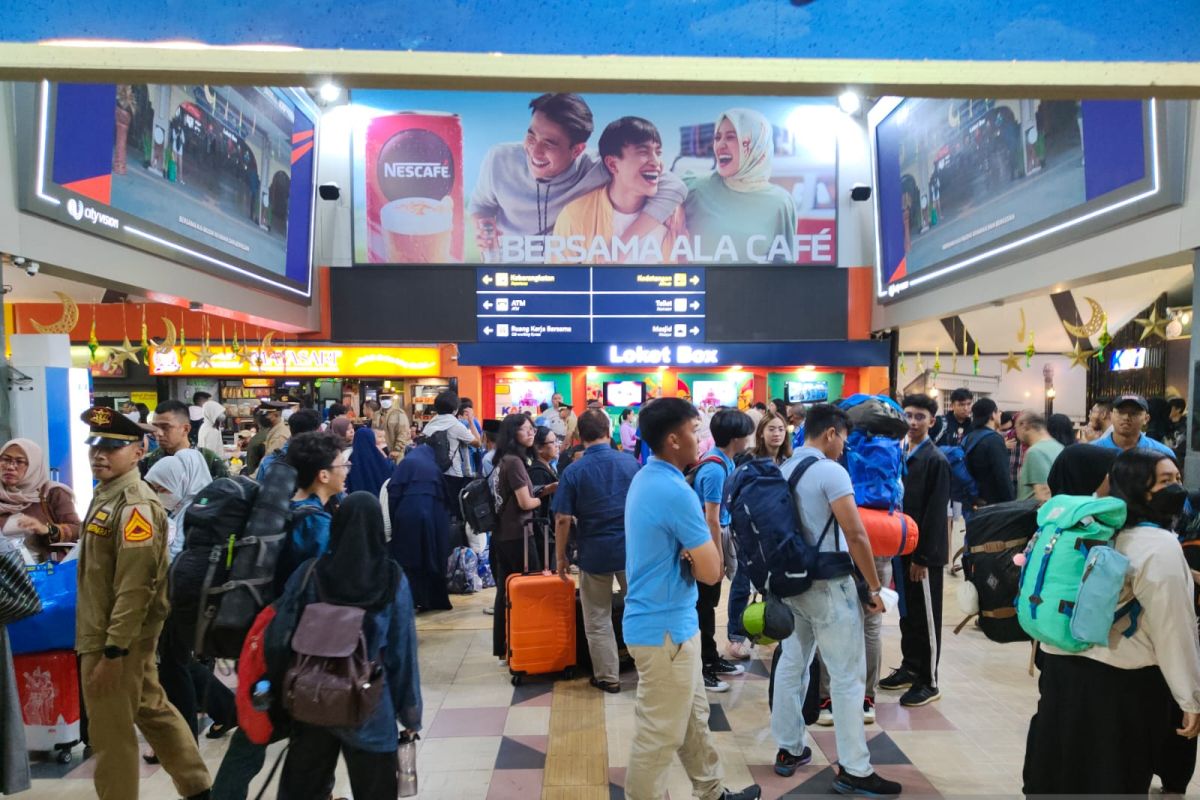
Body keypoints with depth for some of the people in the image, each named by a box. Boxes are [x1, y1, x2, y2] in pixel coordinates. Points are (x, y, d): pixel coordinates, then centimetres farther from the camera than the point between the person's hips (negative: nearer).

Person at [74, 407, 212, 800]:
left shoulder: (135, 506, -21)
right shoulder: (107, 495, 10)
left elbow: (135, 587, -25)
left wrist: (112, 651, -23)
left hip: (117, 639, -10)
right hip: (111, 634, 10)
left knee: (110, 734, 4)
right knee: (154, 710, 19)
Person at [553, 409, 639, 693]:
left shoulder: (573, 471, -10)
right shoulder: (631, 463, -2)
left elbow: (563, 520, -10)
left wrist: (560, 557, 0)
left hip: (594, 553, -2)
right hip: (632, 549, 2)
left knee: (597, 619, 11)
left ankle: (608, 677, 20)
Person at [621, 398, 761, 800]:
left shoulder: (647, 478, 6)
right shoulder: (675, 491, -25)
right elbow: (711, 571, -21)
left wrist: (691, 555, -8)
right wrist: (695, 558, -3)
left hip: (669, 620, 10)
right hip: (664, 626, -10)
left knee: (693, 716, 23)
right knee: (659, 733, 6)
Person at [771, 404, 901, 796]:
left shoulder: (783, 469, 8)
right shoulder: (830, 471, -15)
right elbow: (855, 535, -18)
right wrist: (874, 587, -9)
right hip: (828, 585, -8)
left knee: (792, 665, 15)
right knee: (847, 676, 2)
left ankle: (788, 750, 25)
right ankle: (853, 770, 10)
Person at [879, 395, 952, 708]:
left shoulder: (936, 460, -11)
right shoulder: (899, 454, 7)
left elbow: (935, 513, -15)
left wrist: (922, 556, -16)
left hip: (924, 552, -6)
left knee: (926, 618, 4)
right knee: (907, 612, 16)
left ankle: (928, 682, 15)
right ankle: (910, 667, 31)